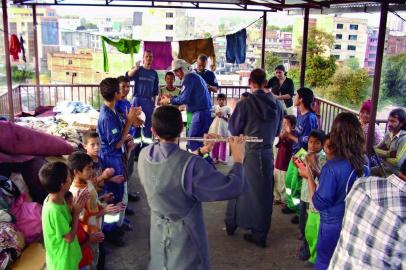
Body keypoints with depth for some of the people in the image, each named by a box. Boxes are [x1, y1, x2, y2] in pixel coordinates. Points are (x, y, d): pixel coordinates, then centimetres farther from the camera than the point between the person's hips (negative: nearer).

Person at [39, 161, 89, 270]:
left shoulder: (55, 198, -9)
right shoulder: (54, 211, -35)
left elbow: (67, 219, 4)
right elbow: (70, 237, -25)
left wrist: (77, 203, -10)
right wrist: (76, 212, -19)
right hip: (62, 261, -8)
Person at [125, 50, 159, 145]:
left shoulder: (154, 73, 11)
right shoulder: (137, 70, 0)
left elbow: (155, 88, 16)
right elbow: (128, 76, -20)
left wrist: (154, 100, 12)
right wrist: (135, 68, -38)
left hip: (149, 100, 3)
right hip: (137, 98, -3)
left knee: (148, 119, 5)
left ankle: (147, 137, 14)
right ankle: (136, 137, 4)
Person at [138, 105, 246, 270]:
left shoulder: (145, 155, -12)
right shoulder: (192, 165, -32)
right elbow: (233, 188, -27)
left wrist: (201, 151, 0)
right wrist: (238, 159, -11)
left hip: (158, 232, 5)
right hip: (185, 237, -5)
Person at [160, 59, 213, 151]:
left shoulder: (189, 78, -11)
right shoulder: (195, 76, 20)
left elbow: (183, 99, -17)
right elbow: (188, 96, 24)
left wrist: (169, 100, -3)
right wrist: (171, 98, 20)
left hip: (200, 112, -10)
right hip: (206, 111, 10)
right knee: (201, 138, 13)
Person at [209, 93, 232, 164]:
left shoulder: (227, 108, 0)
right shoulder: (215, 107, 6)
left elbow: (229, 119, -2)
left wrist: (223, 116, -15)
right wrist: (216, 115, -10)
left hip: (223, 127, -2)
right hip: (215, 126, 2)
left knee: (223, 143, 2)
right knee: (215, 143, 5)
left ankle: (222, 158, 9)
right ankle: (215, 157, 15)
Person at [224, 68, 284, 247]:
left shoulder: (245, 104, -14)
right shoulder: (276, 104, -2)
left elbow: (233, 129, -5)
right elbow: (277, 131, 10)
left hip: (249, 153, -3)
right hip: (268, 153, 3)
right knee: (264, 192, 11)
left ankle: (231, 224, 32)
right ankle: (260, 234, 19)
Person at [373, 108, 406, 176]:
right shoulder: (388, 134, 2)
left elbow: (398, 162, -27)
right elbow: (375, 150, 1)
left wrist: (384, 157, -8)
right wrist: (388, 154, -17)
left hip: (394, 173, -7)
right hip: (383, 168, 7)